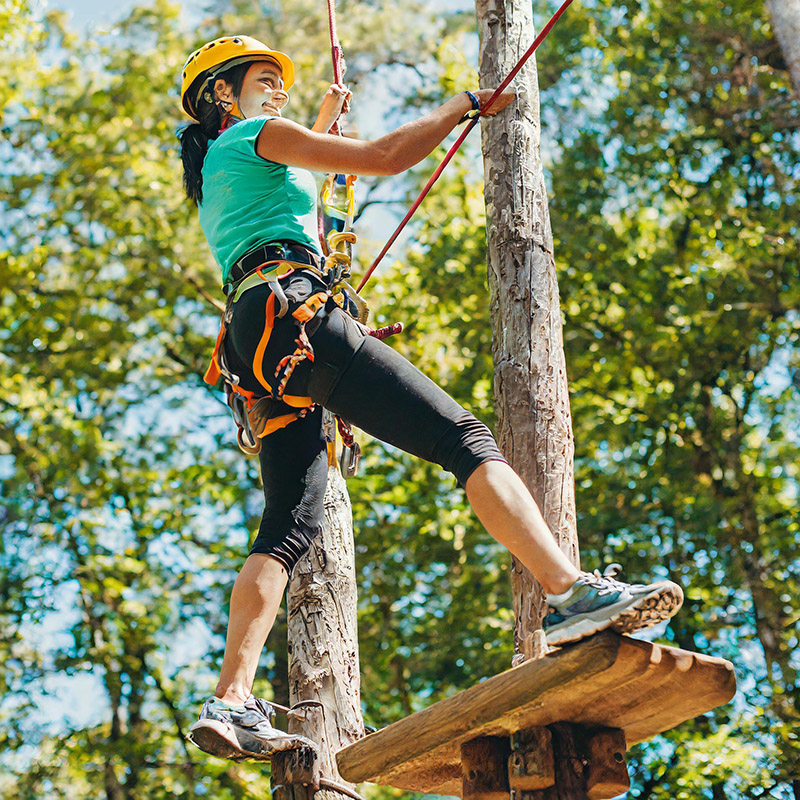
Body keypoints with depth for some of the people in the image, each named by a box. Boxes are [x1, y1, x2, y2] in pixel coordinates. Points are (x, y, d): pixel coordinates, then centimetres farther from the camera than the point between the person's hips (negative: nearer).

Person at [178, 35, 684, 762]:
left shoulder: (214, 180, 34)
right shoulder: (260, 135, 9)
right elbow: (385, 159, 1)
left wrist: (324, 120, 67)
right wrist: (464, 105, 14)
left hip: (254, 347, 9)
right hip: (296, 314, -9)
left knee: (289, 528, 0)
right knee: (463, 437, -18)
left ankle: (232, 701, -13)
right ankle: (570, 593, -33)